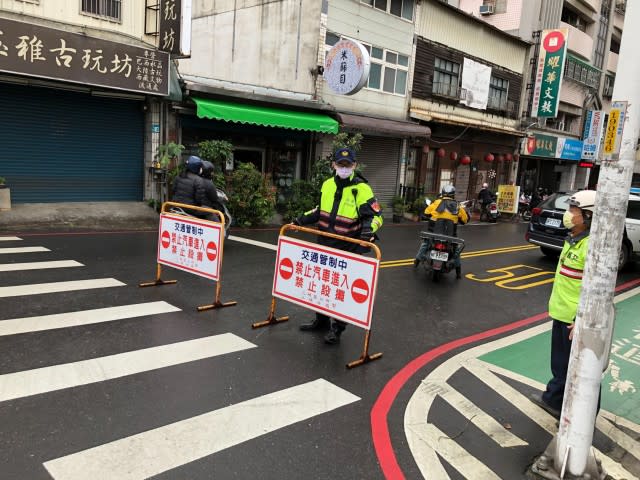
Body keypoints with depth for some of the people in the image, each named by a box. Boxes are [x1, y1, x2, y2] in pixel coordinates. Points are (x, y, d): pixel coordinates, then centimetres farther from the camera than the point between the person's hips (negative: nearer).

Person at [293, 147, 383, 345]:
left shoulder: (362, 189, -12)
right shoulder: (327, 185, 7)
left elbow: (376, 216, -12)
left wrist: (368, 228, -31)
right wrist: (302, 219, 14)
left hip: (348, 250, -6)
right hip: (324, 246, 6)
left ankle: (337, 328, 14)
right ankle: (321, 320, 34)